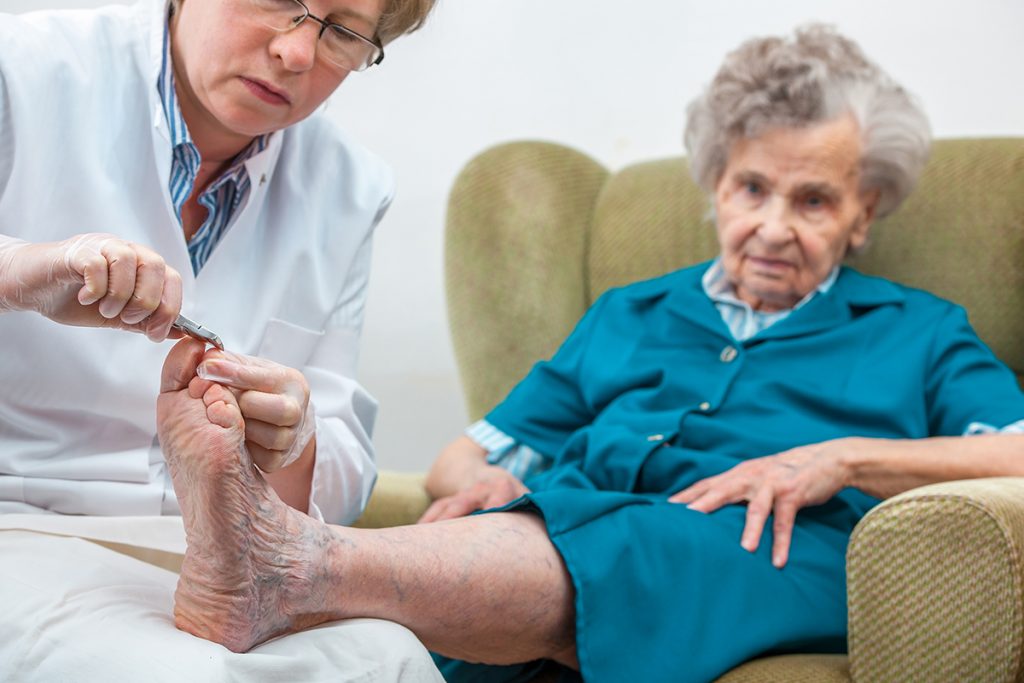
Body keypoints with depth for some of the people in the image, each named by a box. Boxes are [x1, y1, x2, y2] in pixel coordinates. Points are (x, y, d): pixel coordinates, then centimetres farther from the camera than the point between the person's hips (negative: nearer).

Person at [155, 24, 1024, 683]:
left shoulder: (917, 334, 24)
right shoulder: (626, 317, 33)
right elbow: (466, 456, 26)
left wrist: (844, 460, -9)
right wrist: (479, 484, 0)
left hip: (777, 560, -4)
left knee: (590, 548, -38)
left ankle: (301, 567, -59)